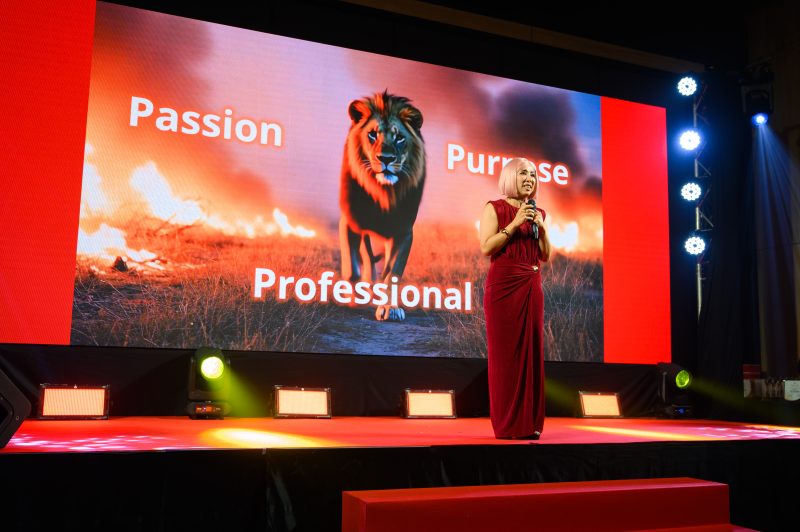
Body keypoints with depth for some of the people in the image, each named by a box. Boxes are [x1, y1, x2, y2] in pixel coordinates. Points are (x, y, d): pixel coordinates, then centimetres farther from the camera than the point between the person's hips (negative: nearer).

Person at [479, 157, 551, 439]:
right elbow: (486, 247, -10)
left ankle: (529, 422, 10)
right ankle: (507, 424, 2)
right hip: (504, 285, -5)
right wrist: (515, 223, -14)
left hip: (531, 286, 5)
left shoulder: (537, 213, 16)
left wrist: (541, 228, -1)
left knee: (532, 350, 3)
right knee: (505, 352, -4)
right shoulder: (495, 208, 1)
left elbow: (546, 255, 14)